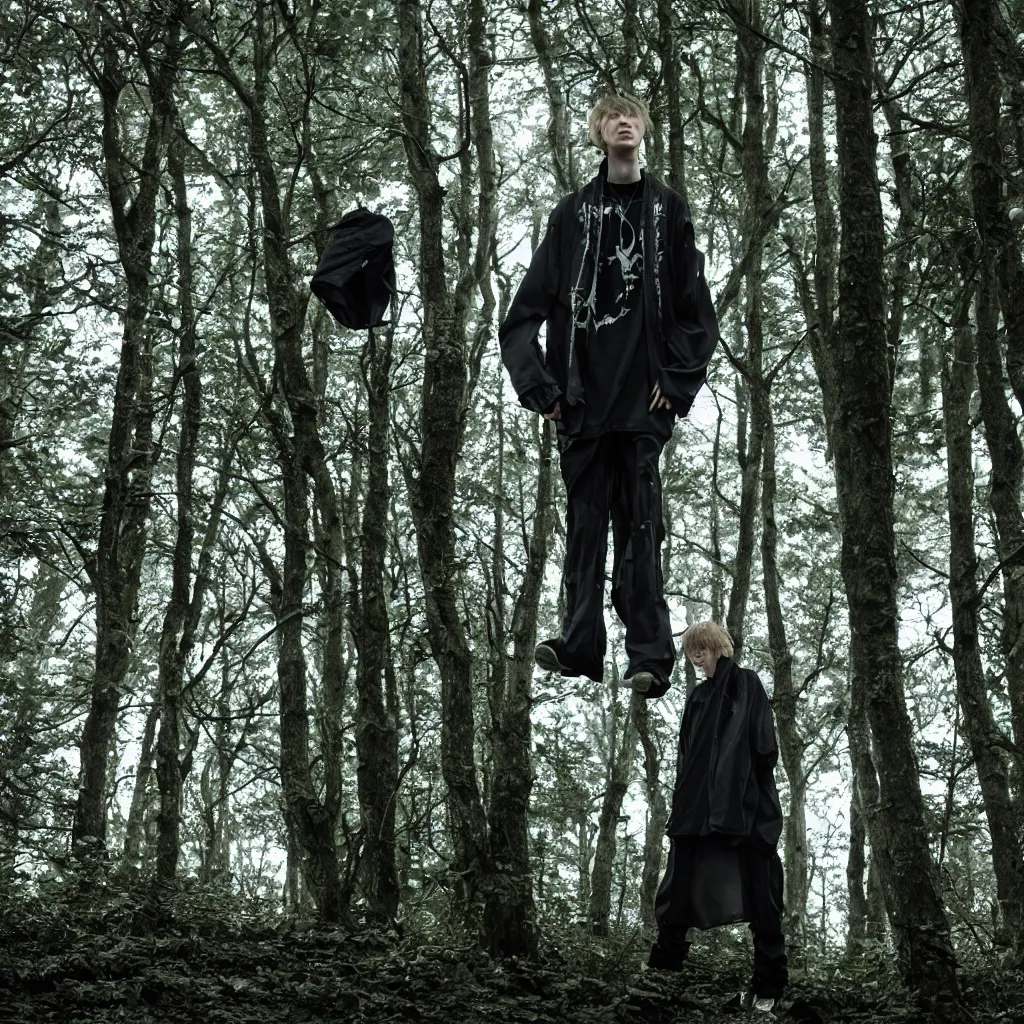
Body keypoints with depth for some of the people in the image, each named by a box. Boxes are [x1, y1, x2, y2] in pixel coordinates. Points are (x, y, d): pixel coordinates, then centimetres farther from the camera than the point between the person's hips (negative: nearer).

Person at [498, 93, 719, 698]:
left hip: (645, 397, -2)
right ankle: (581, 643, -1)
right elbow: (532, 305, 9)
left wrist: (676, 380, -3)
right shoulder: (573, 214, 14)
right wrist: (542, 385, -1)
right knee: (585, 520, -1)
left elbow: (696, 308, 7)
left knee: (640, 526, -5)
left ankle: (650, 655, -6)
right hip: (582, 395, 2)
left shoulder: (669, 210, 12)